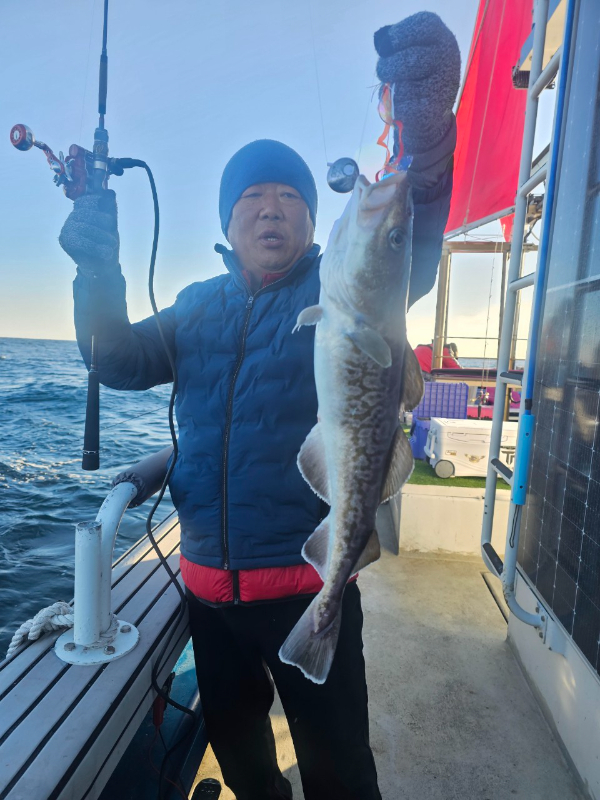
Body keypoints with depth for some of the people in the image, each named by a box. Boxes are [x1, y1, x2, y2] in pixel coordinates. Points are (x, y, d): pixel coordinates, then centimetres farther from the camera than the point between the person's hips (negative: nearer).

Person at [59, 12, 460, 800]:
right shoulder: (201, 305, 7)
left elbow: (410, 255, -22)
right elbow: (121, 363, 1)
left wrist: (425, 129, -37)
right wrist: (99, 268, -14)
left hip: (309, 583, -4)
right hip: (208, 581, 5)